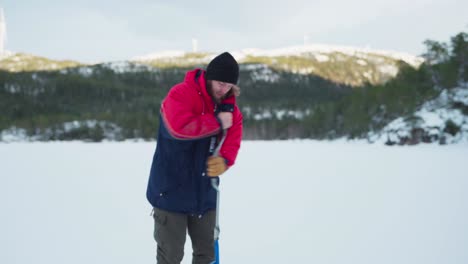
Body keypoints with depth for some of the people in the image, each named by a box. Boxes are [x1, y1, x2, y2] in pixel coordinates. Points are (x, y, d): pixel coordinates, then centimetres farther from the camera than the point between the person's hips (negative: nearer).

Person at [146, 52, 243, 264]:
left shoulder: (231, 108, 5)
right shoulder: (180, 95, -15)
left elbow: (232, 143, 0)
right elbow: (179, 127, -32)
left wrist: (223, 160, -23)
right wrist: (217, 122, -24)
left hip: (205, 194, 6)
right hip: (172, 191, -6)